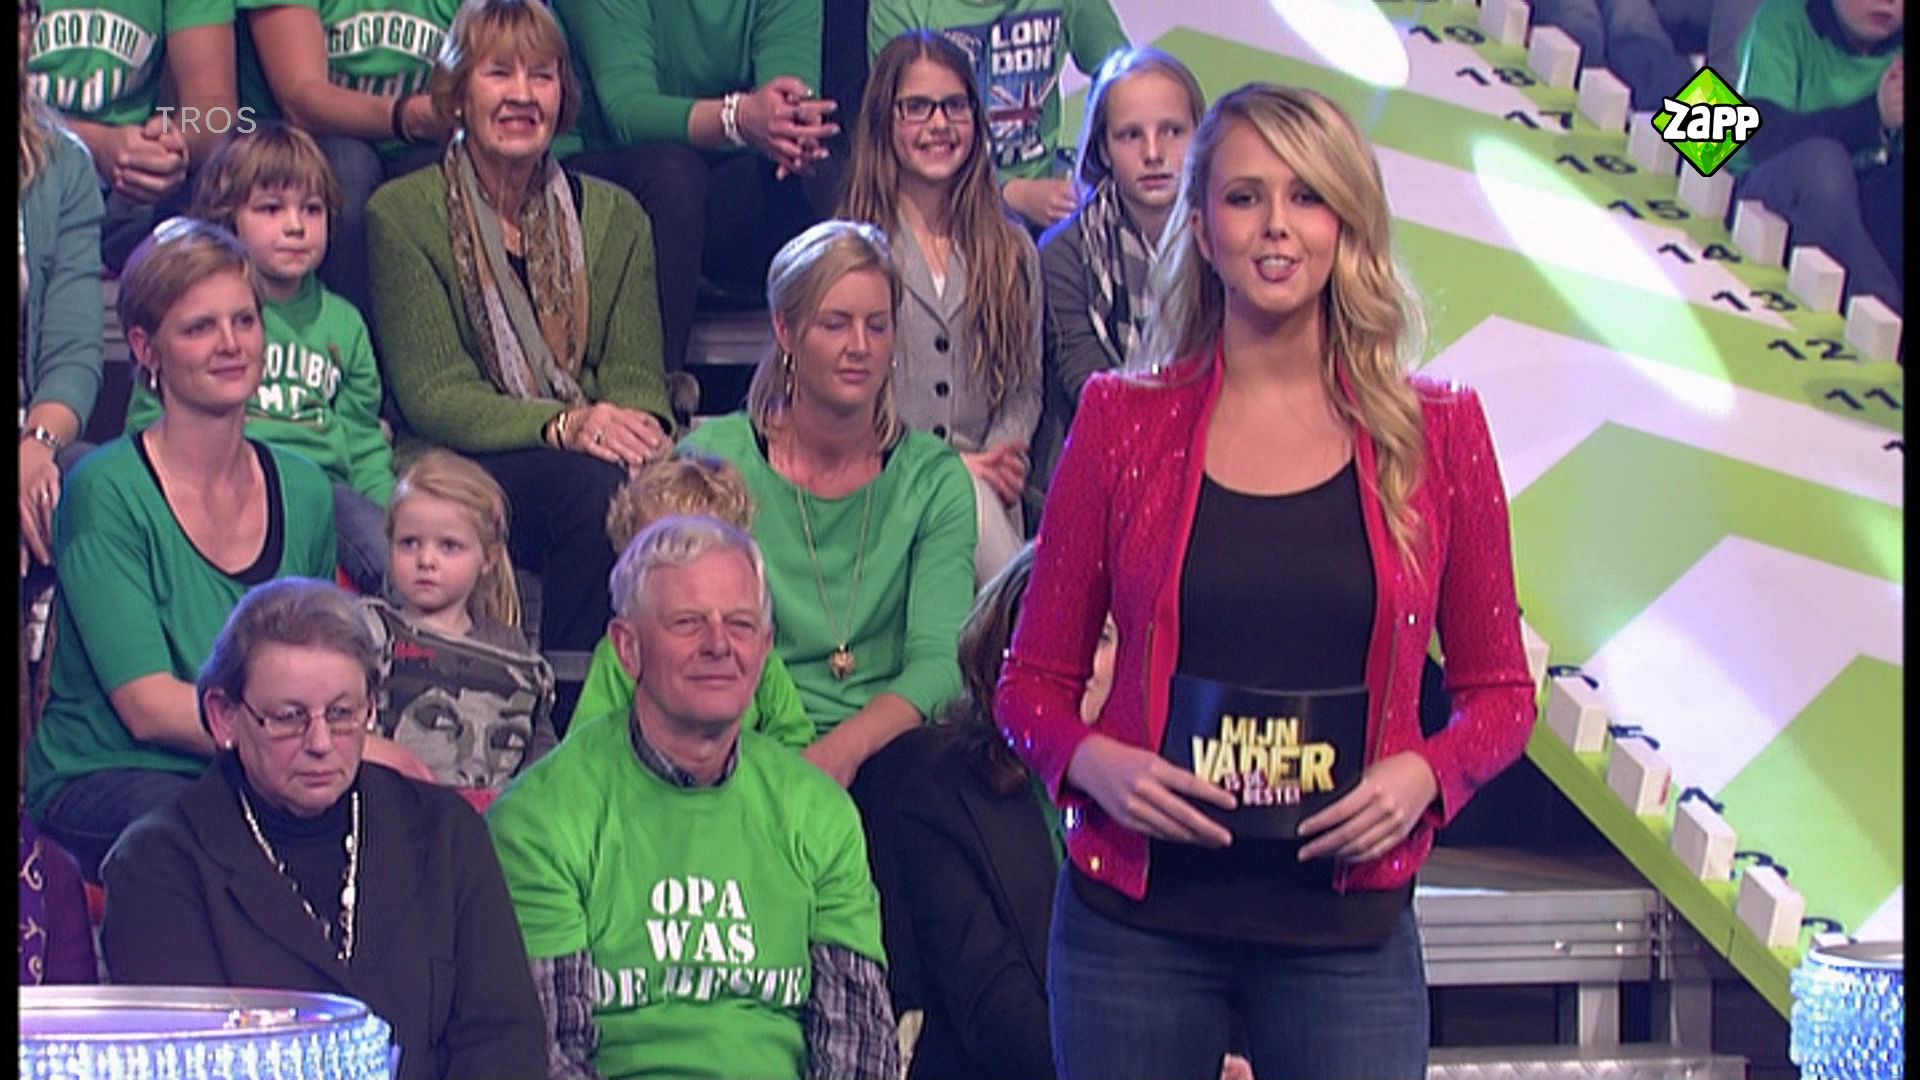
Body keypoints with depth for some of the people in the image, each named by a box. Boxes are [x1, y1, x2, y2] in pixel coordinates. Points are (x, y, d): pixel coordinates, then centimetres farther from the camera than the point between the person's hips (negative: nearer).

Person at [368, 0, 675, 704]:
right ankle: (566, 717, -23)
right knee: (596, 484, -33)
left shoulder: (613, 217, 15)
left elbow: (635, 375, 8)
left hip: (581, 471, 3)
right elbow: (430, 394, -7)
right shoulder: (403, 215, 2)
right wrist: (564, 424, -25)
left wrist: (641, 426, -19)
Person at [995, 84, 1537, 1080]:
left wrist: (1423, 775, -10)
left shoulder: (1436, 433, 2)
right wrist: (1093, 762, -12)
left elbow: (1498, 691, 9)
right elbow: (1033, 681, 7)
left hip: (1347, 927, 0)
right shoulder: (1123, 422, 2)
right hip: (1137, 918, 0)